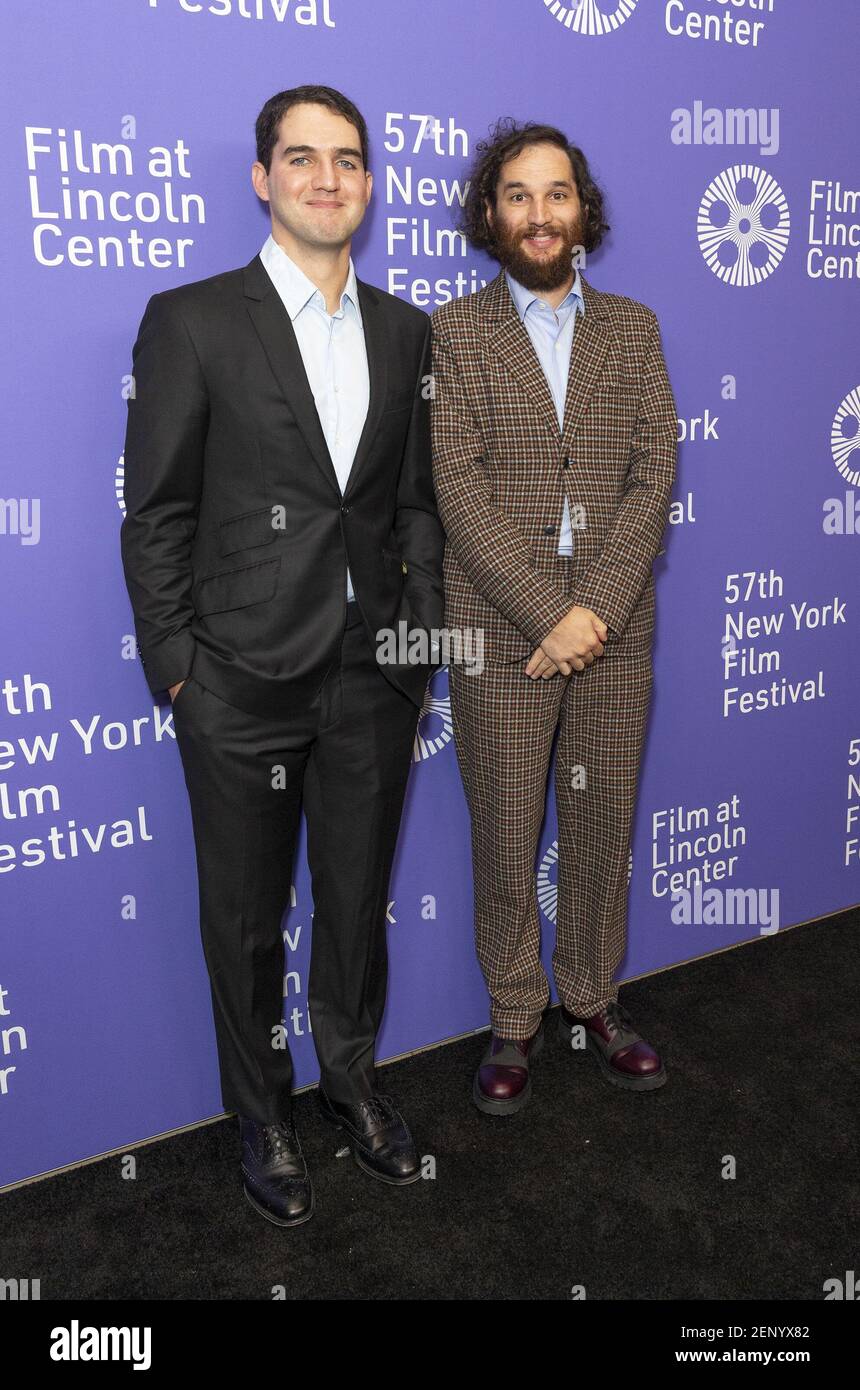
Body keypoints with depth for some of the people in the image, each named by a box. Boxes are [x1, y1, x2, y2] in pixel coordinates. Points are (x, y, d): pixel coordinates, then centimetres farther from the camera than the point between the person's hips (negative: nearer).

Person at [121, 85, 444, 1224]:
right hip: (244, 681, -3)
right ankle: (263, 1118, 36)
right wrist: (174, 669, -8)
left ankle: (351, 1079, 43)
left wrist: (423, 635, 5)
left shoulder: (403, 329, 9)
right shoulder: (191, 320, -5)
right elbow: (157, 513, -5)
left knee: (359, 901, 18)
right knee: (246, 921, 13)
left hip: (374, 677, 4)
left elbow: (415, 500, 12)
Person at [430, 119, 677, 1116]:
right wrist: (546, 612, -14)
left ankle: (592, 999, 33)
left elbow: (654, 475, 1)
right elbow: (460, 490, -7)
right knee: (504, 836, 7)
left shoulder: (633, 329, 10)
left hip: (615, 629, 3)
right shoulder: (454, 333, 2)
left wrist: (595, 608, -11)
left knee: (603, 825, 12)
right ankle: (513, 1020, 26)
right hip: (500, 636, -2)